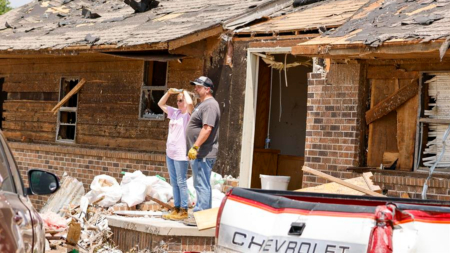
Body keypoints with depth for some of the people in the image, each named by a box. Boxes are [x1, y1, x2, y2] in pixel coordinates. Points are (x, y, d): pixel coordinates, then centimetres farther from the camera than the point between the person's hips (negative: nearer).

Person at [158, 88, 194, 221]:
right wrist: (169, 92, 8)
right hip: (170, 152, 8)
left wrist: (184, 92, -10)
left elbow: (190, 103, -29)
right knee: (174, 183, 11)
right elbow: (161, 104, 23)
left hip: (181, 154, -8)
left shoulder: (189, 114, -8)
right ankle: (176, 209, 17)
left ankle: (184, 211, -1)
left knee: (181, 183, -5)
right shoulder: (175, 112, 14)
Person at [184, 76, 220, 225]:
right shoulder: (203, 104, 20)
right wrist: (194, 148, 23)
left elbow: (207, 129, -25)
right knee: (202, 185, 14)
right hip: (199, 153, 11)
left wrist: (195, 147, -26)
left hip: (203, 153, -11)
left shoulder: (209, 105, -15)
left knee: (202, 185, -10)